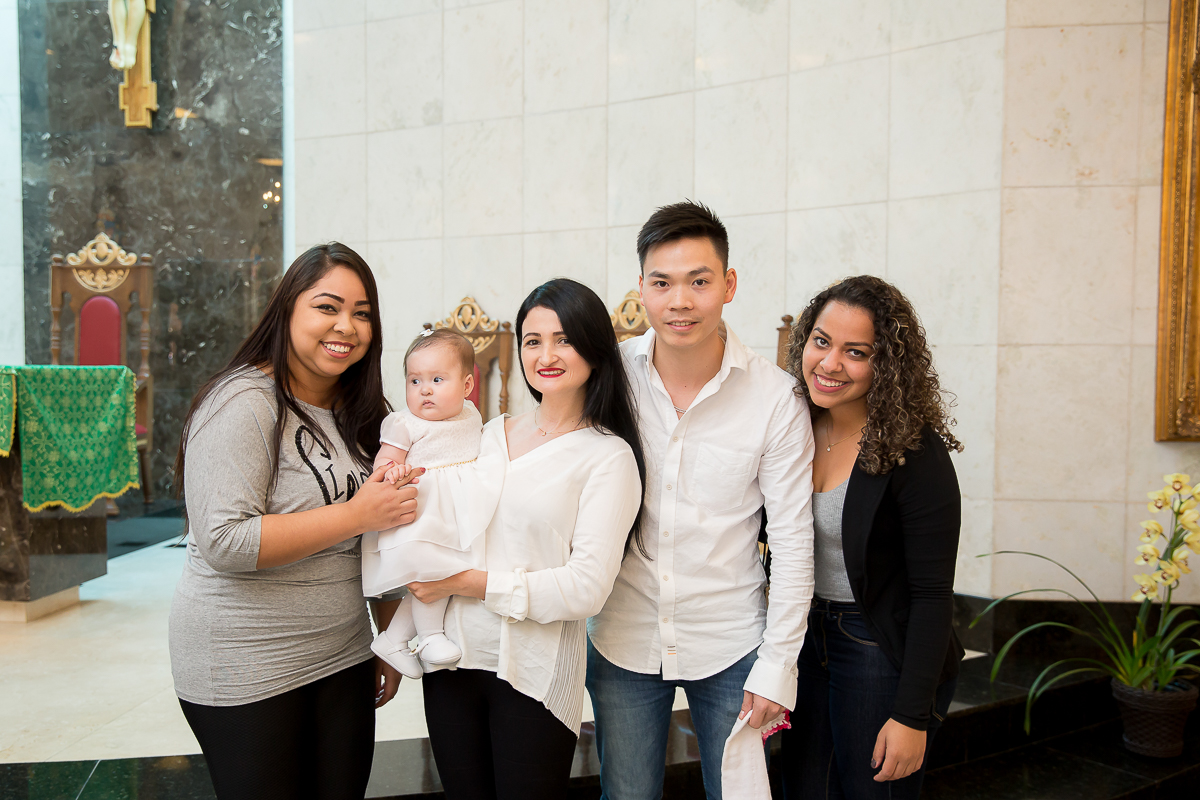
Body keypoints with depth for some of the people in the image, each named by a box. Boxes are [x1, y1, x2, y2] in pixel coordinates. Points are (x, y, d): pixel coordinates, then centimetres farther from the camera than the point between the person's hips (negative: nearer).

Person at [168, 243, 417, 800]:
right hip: (244, 667, -7)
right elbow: (222, 540, -25)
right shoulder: (243, 403, -15)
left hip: (343, 658, 7)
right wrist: (358, 514, -23)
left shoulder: (357, 413, 8)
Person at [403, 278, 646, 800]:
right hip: (453, 658, 5)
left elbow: (586, 589, -15)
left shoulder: (608, 456, -8)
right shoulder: (492, 433, 8)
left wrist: (467, 583, -15)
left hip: (534, 672, -4)